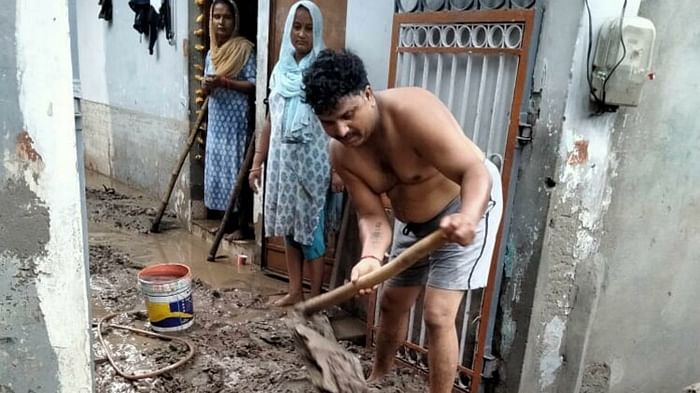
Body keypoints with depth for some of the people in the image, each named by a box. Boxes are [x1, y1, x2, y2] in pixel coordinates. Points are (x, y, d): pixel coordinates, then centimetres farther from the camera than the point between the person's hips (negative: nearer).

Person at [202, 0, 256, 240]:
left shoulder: (244, 48, -7)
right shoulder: (212, 52, 14)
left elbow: (253, 84, -13)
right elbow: (207, 88, 17)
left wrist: (224, 82, -21)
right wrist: (207, 86, -6)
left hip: (236, 119, -7)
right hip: (216, 119, 7)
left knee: (237, 169, -5)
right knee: (217, 167, 11)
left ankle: (243, 225, 5)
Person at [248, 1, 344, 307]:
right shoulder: (280, 69, 9)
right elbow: (271, 121, 13)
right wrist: (257, 162, 11)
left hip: (312, 161, -5)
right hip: (282, 160, 6)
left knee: (311, 229, 1)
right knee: (288, 227, 12)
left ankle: (315, 298, 16)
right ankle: (295, 291, 27)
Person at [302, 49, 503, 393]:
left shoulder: (412, 111, -34)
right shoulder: (342, 154, -14)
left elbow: (476, 171, -37)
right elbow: (371, 215, -16)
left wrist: (468, 218, -58)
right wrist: (371, 256, -37)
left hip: (467, 206, -6)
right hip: (412, 220, 7)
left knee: (438, 315, -12)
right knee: (392, 302, 18)